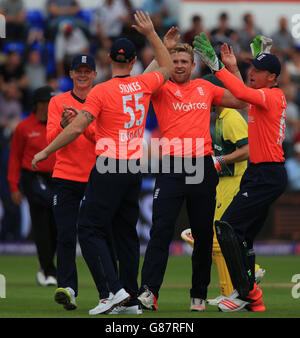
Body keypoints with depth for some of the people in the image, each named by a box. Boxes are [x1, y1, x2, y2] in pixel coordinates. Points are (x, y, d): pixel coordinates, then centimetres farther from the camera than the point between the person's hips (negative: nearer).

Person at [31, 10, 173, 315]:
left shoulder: (101, 91, -10)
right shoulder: (144, 84, 5)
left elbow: (76, 128, -14)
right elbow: (167, 68, 26)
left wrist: (45, 152, -5)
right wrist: (151, 34, 30)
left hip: (108, 169, -6)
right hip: (135, 169, 6)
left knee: (90, 230, -3)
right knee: (126, 232, 12)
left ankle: (112, 289, -17)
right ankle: (131, 298, 10)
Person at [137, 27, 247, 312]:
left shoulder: (205, 88, 15)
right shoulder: (162, 88, 4)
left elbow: (239, 101, 22)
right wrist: (163, 48, -17)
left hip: (203, 165, 3)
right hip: (172, 166, -3)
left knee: (204, 233, 6)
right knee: (161, 230, -12)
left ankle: (199, 295, 14)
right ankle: (149, 291, -14)